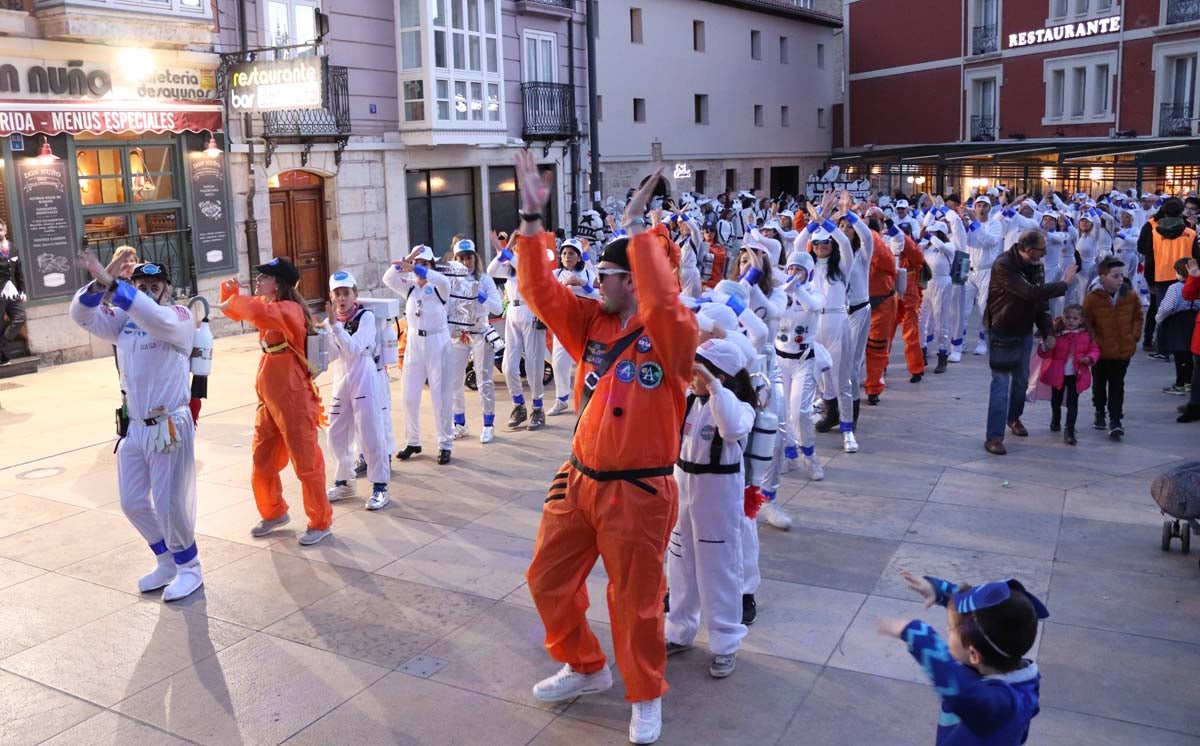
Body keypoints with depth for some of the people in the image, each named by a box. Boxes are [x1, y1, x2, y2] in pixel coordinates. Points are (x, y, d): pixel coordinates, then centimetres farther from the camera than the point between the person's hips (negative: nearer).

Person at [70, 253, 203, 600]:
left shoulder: (180, 317, -10)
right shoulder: (124, 320, 9)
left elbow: (156, 318, -33)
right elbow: (82, 315, -4)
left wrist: (111, 283, -39)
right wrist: (98, 285, -24)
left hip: (170, 426, -7)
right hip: (135, 426, 7)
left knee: (170, 503, -1)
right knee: (133, 503, 15)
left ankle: (189, 568, 20)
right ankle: (167, 562, 34)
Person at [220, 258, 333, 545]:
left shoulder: (290, 310, -19)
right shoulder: (268, 304, 8)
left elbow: (259, 313, -40)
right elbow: (236, 311, 23)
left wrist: (234, 300, -22)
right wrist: (229, 292, 2)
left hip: (294, 400, -9)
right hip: (269, 400, 9)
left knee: (306, 463, 1)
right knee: (262, 463, 18)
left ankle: (321, 523, 14)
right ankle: (274, 513, 38)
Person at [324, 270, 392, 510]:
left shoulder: (366, 317, -8)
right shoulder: (331, 320, 9)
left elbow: (354, 349, -20)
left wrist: (335, 325, -26)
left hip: (364, 380, -6)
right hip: (340, 382, 6)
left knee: (371, 435, -6)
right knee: (337, 435, 12)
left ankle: (380, 487, 2)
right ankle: (343, 483, 27)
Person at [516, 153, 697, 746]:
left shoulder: (672, 337, -14)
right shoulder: (591, 323, 3)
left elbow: (663, 299, -35)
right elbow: (540, 290, -4)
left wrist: (635, 227, -33)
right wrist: (531, 218, -12)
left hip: (638, 491, -6)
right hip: (577, 479, 7)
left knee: (635, 602, 8)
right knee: (549, 580, 18)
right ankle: (586, 668, 43)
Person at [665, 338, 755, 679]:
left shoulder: (739, 406, -17)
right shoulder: (686, 399, 1)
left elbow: (733, 430, -39)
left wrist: (713, 386, -41)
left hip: (719, 493, -6)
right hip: (682, 487, 6)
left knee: (719, 568, 5)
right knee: (680, 563, 17)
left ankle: (725, 644, 20)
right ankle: (680, 631, 34)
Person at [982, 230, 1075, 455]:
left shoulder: (1035, 265, 0)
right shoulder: (1003, 266, -24)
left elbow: (1041, 301, 5)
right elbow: (1031, 292, -32)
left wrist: (1047, 332, -2)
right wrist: (1063, 284, -21)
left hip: (1025, 332, 7)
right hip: (1002, 333, -7)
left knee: (1022, 380, 19)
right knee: (1001, 383, -9)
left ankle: (1014, 417, 42)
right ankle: (994, 436, -6)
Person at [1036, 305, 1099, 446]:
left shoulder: (1086, 335, -5)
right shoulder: (1056, 333, -10)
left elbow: (1094, 350, 6)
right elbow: (1044, 354, -9)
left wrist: (1090, 358, -15)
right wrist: (1046, 347, -32)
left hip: (1076, 375, 0)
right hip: (1058, 374, 1)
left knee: (1072, 403, -5)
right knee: (1056, 400, 20)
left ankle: (1070, 431, -4)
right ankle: (1055, 421, 46)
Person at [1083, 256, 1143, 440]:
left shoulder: (1131, 295, -6)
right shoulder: (1092, 298, -15)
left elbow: (1138, 317, 8)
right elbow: (1086, 324, -6)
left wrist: (1134, 336, 0)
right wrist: (1096, 342, -10)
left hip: (1123, 350, 1)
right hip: (1101, 351, -1)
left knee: (1117, 385, 3)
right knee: (1099, 383, 17)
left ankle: (1115, 420, 6)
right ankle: (1100, 413, 36)